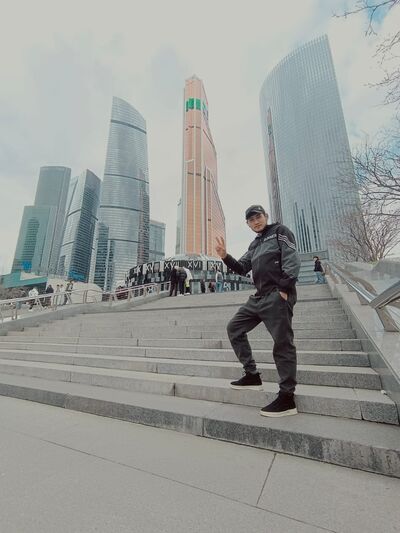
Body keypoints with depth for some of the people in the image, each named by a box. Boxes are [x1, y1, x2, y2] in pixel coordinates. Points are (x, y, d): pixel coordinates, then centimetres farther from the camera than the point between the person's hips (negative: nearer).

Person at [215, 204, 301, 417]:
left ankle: (287, 398, 8)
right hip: (259, 297, 9)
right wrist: (225, 256, 3)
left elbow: (292, 259, -10)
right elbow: (242, 268, 19)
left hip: (277, 297, -9)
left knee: (282, 344, -4)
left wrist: (284, 289, -18)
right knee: (234, 328, 10)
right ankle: (252, 375, 18)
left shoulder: (280, 230, 4)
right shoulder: (255, 244, 24)